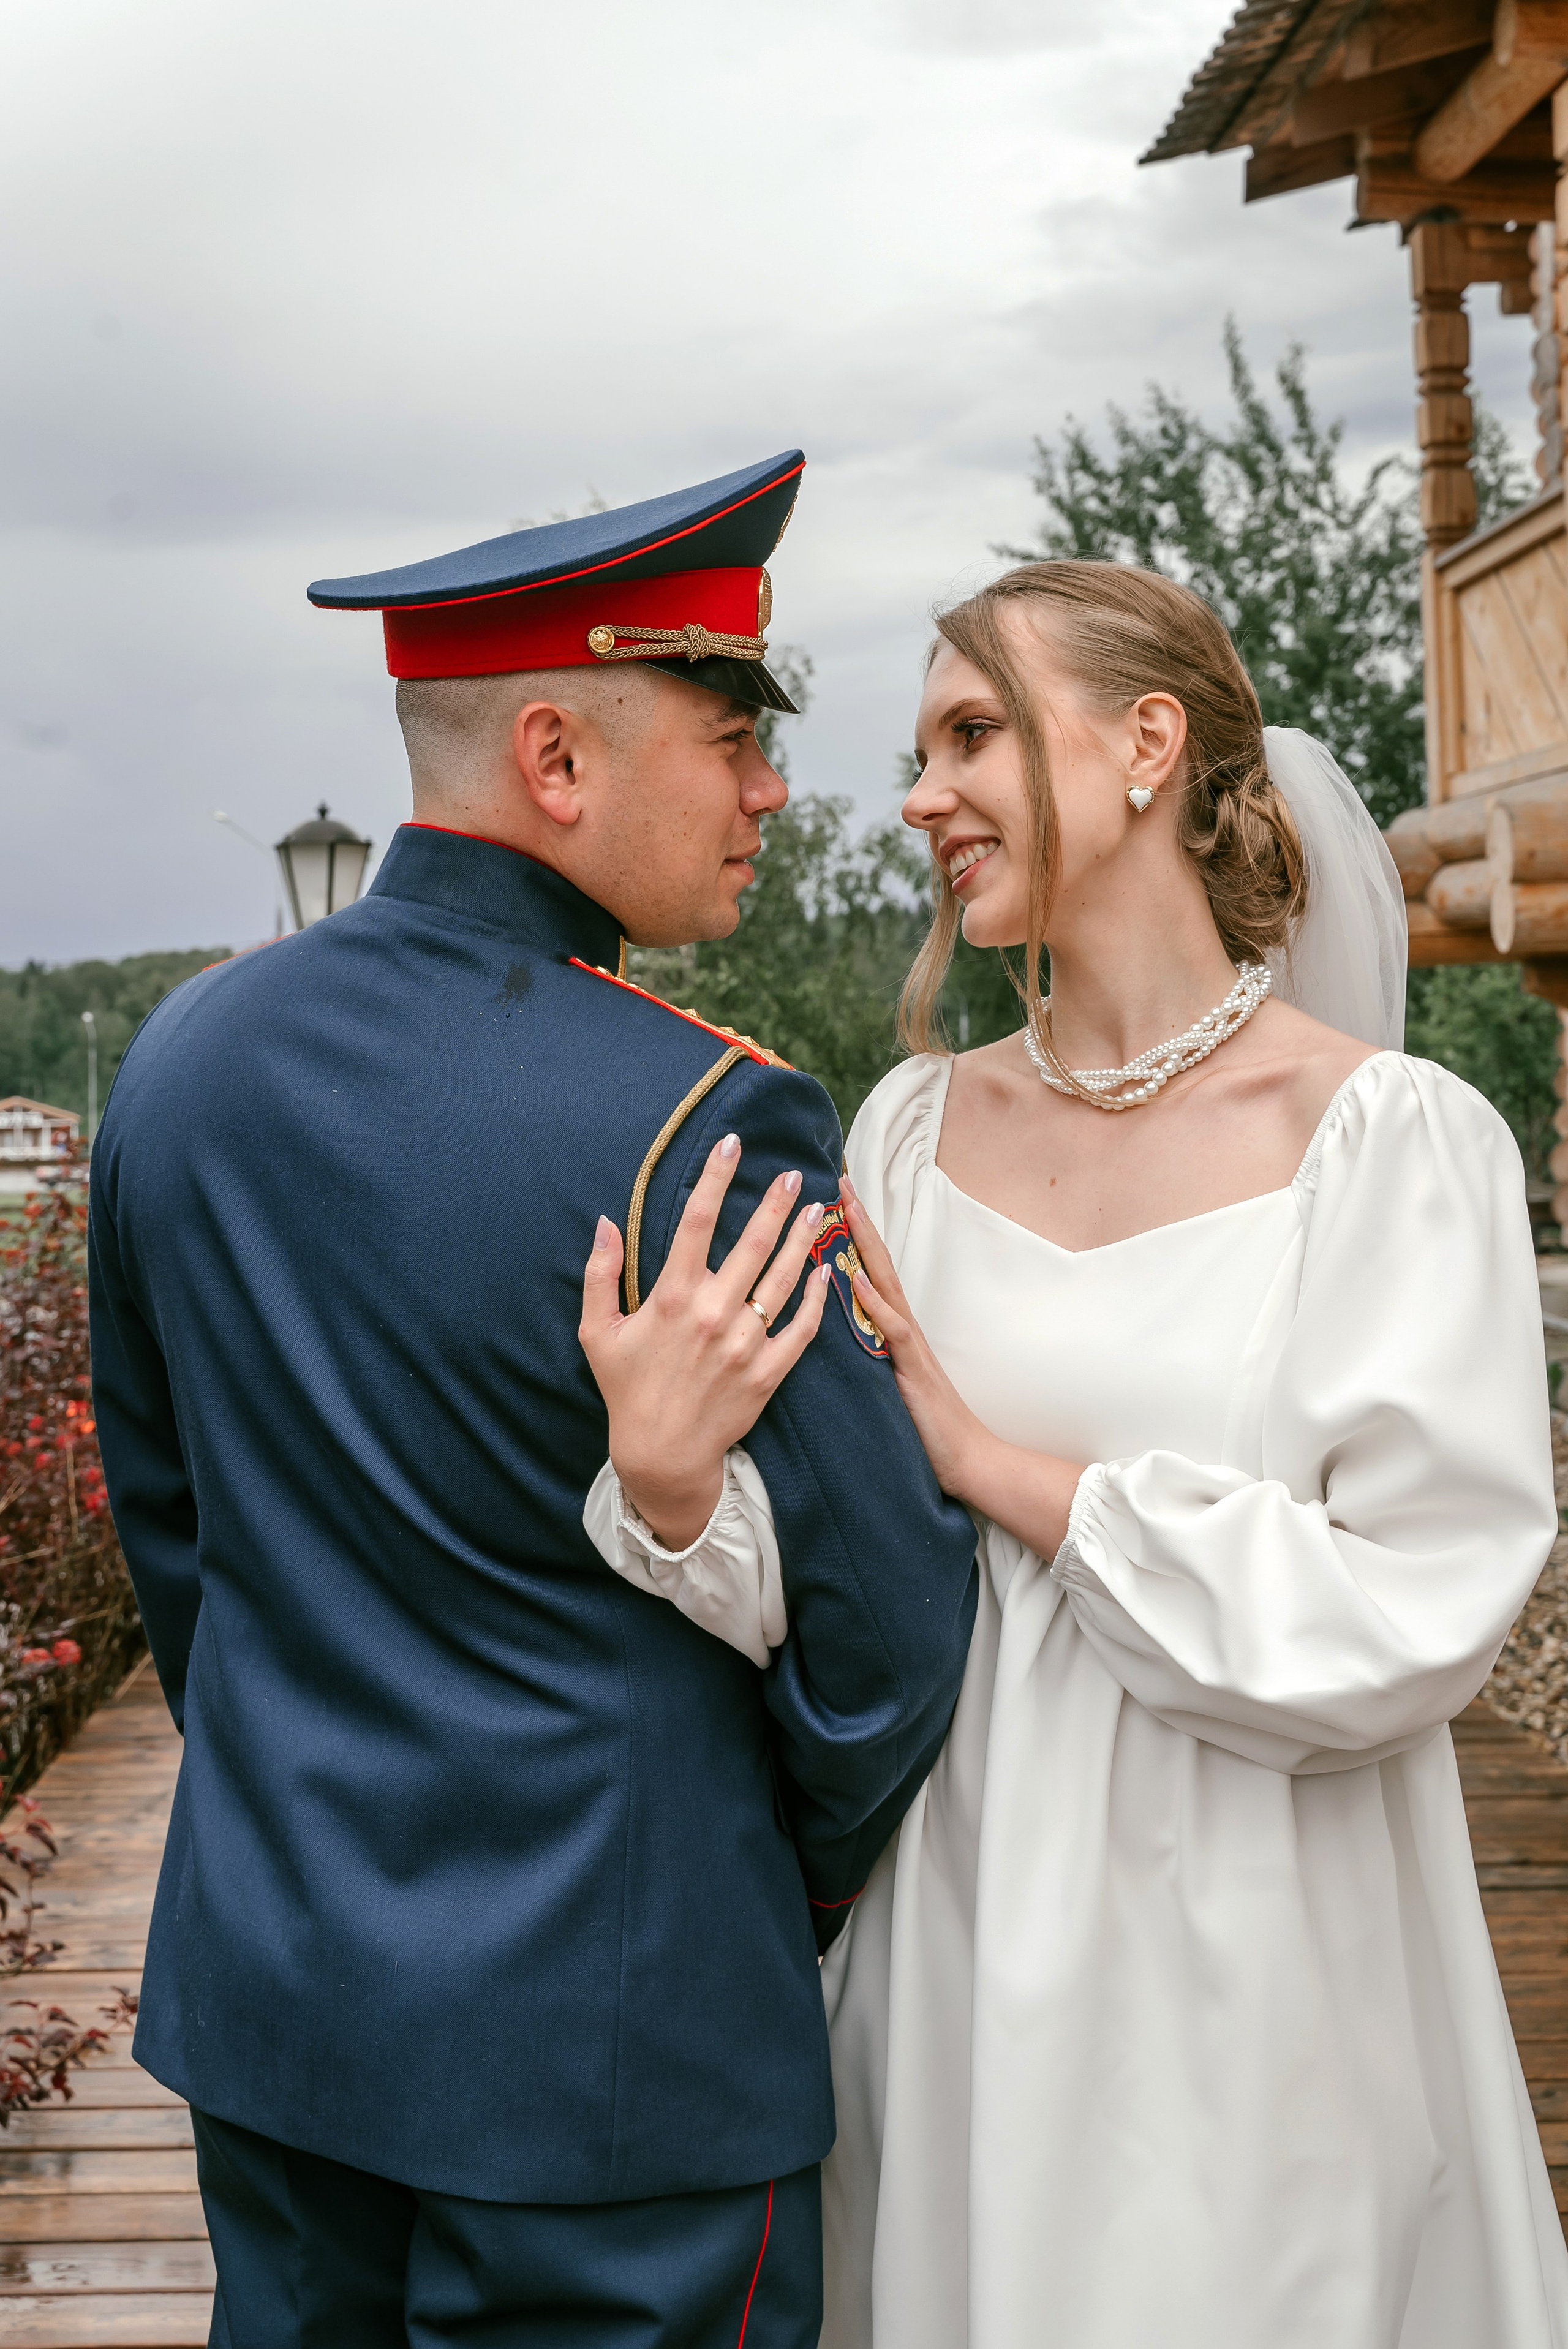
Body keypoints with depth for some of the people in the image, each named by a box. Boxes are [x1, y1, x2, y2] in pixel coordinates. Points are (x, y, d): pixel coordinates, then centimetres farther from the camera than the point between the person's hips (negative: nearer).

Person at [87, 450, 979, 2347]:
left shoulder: (183, 1056, -1)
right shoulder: (703, 1125, -22)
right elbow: (880, 1607, -15)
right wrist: (809, 1884, 5)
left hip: (266, 1980, 7)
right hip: (607, 2042, -6)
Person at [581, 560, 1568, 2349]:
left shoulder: (1394, 1139, -12)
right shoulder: (916, 1129, 1)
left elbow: (1408, 1618, -17)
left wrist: (989, 1463, -15)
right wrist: (678, 1483, -26)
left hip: (1252, 1959, -3)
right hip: (955, 1931, 4)